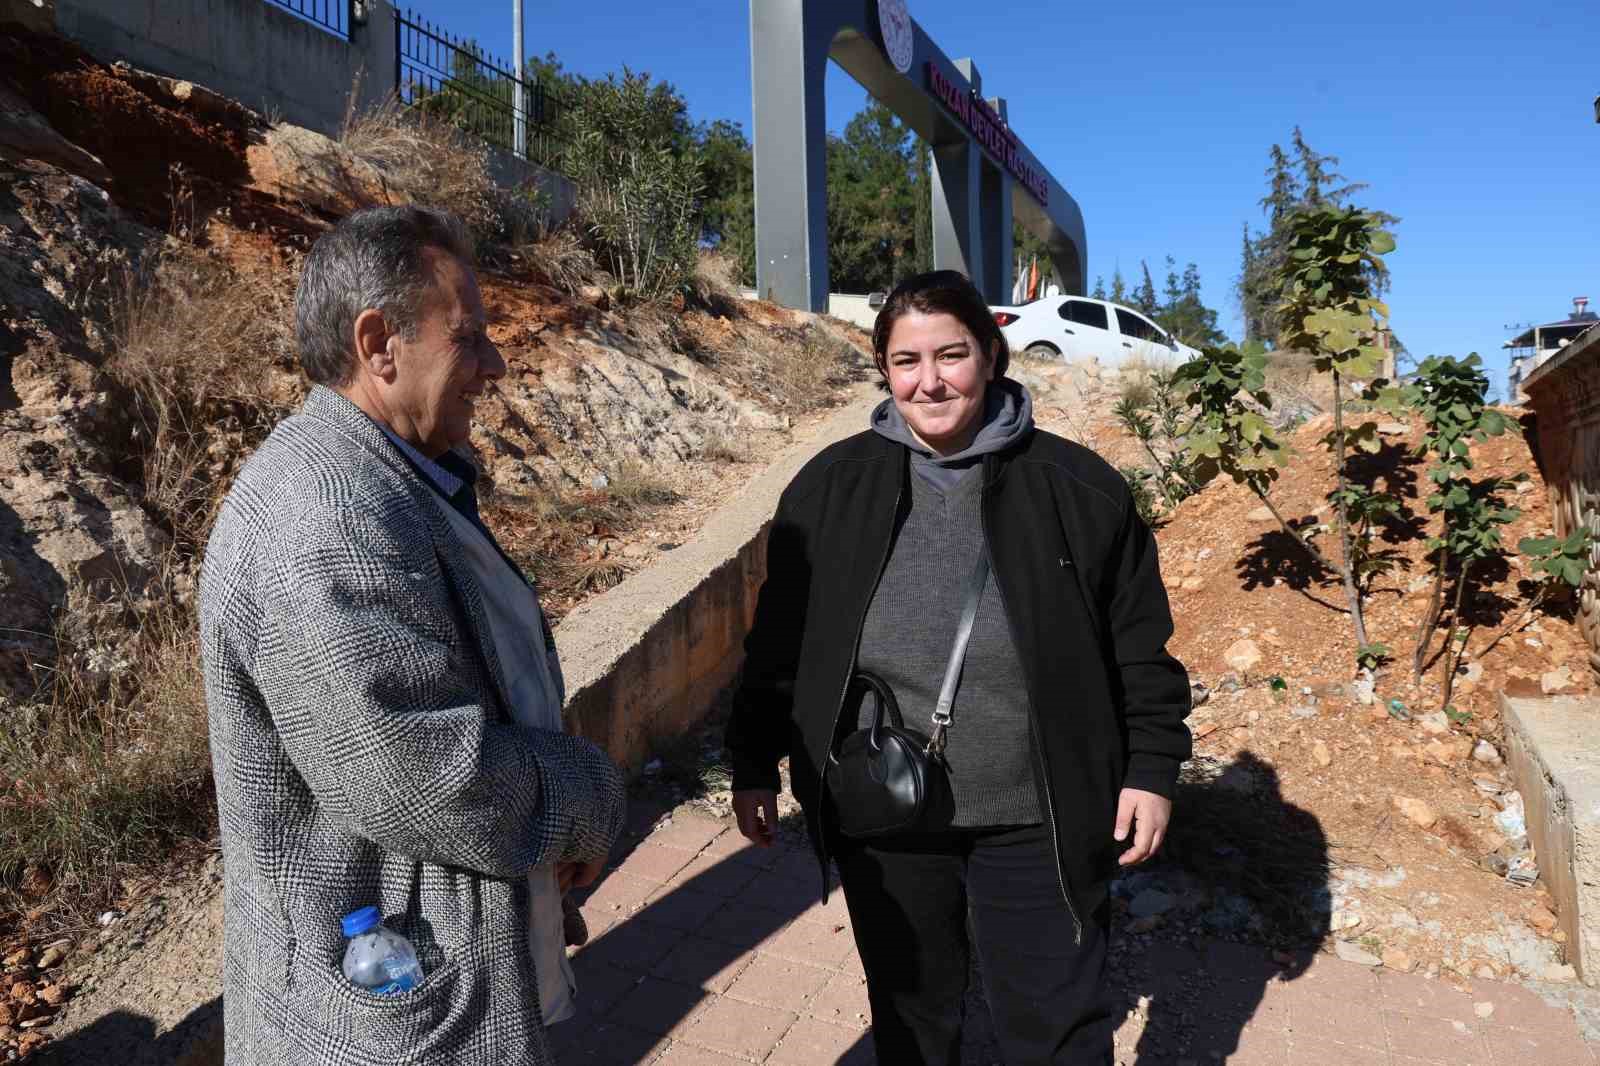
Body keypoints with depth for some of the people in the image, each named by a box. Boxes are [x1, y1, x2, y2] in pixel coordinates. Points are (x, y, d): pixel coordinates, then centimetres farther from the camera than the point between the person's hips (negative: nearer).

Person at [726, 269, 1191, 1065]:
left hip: (1035, 822, -1)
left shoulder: (1077, 486, -6)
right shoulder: (831, 487, -3)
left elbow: (1139, 647, 1)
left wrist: (1152, 769, -1)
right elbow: (779, 642, 3)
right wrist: (754, 766, 5)